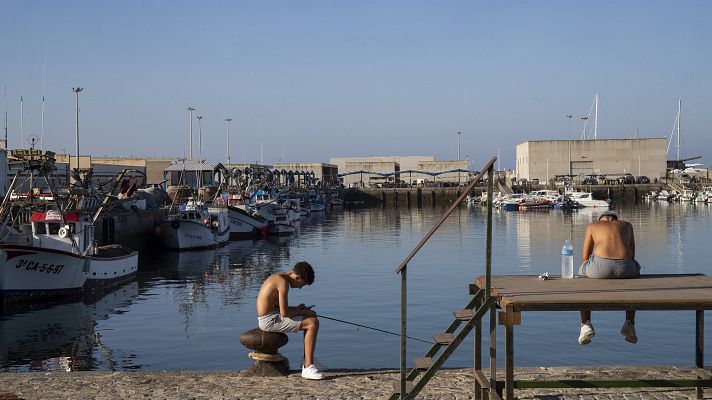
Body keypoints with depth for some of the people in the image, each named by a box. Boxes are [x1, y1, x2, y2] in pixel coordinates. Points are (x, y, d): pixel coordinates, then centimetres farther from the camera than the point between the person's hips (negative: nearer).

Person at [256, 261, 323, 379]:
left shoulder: (277, 278, 13)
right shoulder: (283, 282, -18)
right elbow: (284, 313, -22)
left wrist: (297, 309, 11)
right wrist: (301, 311, -5)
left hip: (266, 318, 10)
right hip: (270, 320, -10)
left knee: (311, 317, 19)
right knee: (313, 324, -15)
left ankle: (307, 359, 25)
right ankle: (308, 368, -13)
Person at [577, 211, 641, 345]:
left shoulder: (592, 226, 25)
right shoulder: (627, 225, 30)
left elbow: (585, 257, 22)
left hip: (601, 266, -2)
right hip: (624, 266, 2)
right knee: (634, 278, 40)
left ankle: (586, 324, 20)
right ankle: (630, 324, 29)